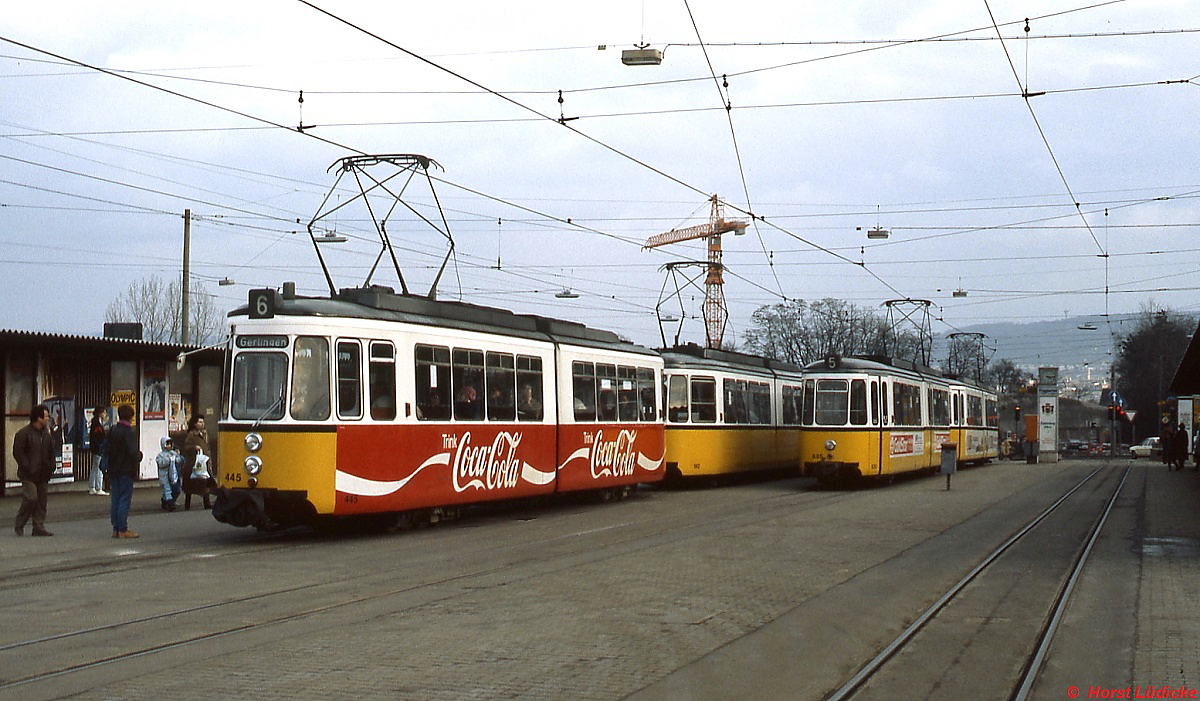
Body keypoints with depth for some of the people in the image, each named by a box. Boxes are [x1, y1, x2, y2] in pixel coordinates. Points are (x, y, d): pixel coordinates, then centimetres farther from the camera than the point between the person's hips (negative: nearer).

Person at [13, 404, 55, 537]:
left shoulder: (47, 434, 14)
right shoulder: (23, 434, -8)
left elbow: (51, 452, 23)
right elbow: (18, 453, -10)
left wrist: (51, 467, 10)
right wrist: (28, 468, -15)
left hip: (42, 475, 7)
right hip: (29, 475, -7)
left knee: (41, 500, 5)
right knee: (31, 498, -14)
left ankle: (39, 527, 9)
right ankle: (19, 525, 2)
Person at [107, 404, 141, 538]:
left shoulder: (112, 431, 8)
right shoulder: (129, 432, -15)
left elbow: (107, 448, 11)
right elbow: (133, 452, -22)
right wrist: (139, 456, -2)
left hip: (113, 470, 7)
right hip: (126, 471, -7)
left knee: (114, 499, 10)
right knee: (125, 499, -4)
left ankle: (116, 529, 13)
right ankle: (123, 530, -3)